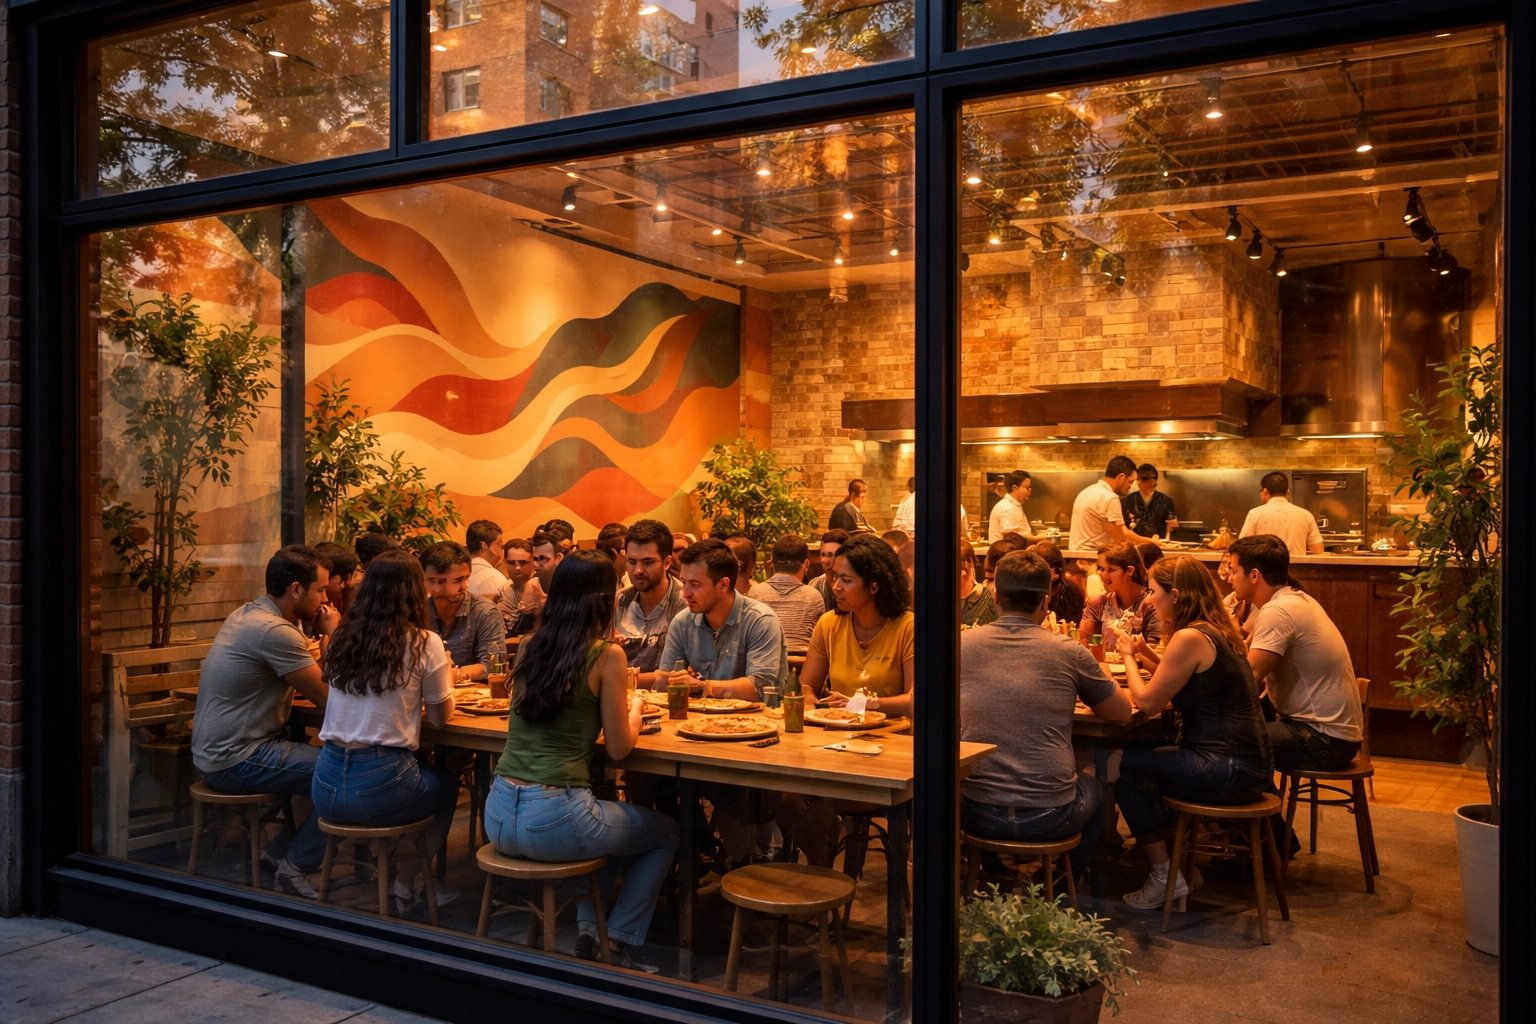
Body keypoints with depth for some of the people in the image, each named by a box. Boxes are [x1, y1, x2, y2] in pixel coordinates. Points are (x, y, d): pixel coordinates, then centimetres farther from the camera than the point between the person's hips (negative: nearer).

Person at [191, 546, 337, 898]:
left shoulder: (246, 615, 9)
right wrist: (331, 636, -7)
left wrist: (322, 642, 1)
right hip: (236, 762, -10)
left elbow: (306, 681, 16)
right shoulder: (275, 631, -23)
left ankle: (280, 848, 19)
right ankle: (295, 868, -1)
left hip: (216, 749, 10)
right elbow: (328, 697, -17)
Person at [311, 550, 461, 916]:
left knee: (428, 776, 32)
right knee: (447, 782, 28)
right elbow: (441, 716, 3)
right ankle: (405, 885, 32)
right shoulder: (424, 643, -8)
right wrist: (446, 680, 23)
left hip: (327, 789, 5)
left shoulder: (343, 637, 6)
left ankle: (404, 883, 32)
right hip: (380, 786, -5)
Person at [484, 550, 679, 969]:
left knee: (606, 819, 36)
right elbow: (618, 748, -4)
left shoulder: (528, 647, 5)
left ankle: (589, 933, 31)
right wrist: (634, 710, 15)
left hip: (498, 817, 6)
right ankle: (616, 943, 20)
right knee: (666, 833, 22)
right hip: (553, 820, -6)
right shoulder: (606, 655, -10)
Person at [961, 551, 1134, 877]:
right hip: (1048, 818, -1)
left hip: (976, 813, 1)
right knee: (1097, 791, 32)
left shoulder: (963, 644, -4)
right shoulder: (1069, 652, -7)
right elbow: (1122, 712, 9)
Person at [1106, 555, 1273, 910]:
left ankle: (1164, 875, 7)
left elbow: (1148, 701, -13)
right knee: (1144, 755, 23)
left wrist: (1127, 654, 1)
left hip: (1229, 771, -10)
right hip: (1250, 764, 10)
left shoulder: (1191, 637, -17)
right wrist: (1144, 651, 12)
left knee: (1119, 765, -3)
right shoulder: (1220, 629, 11)